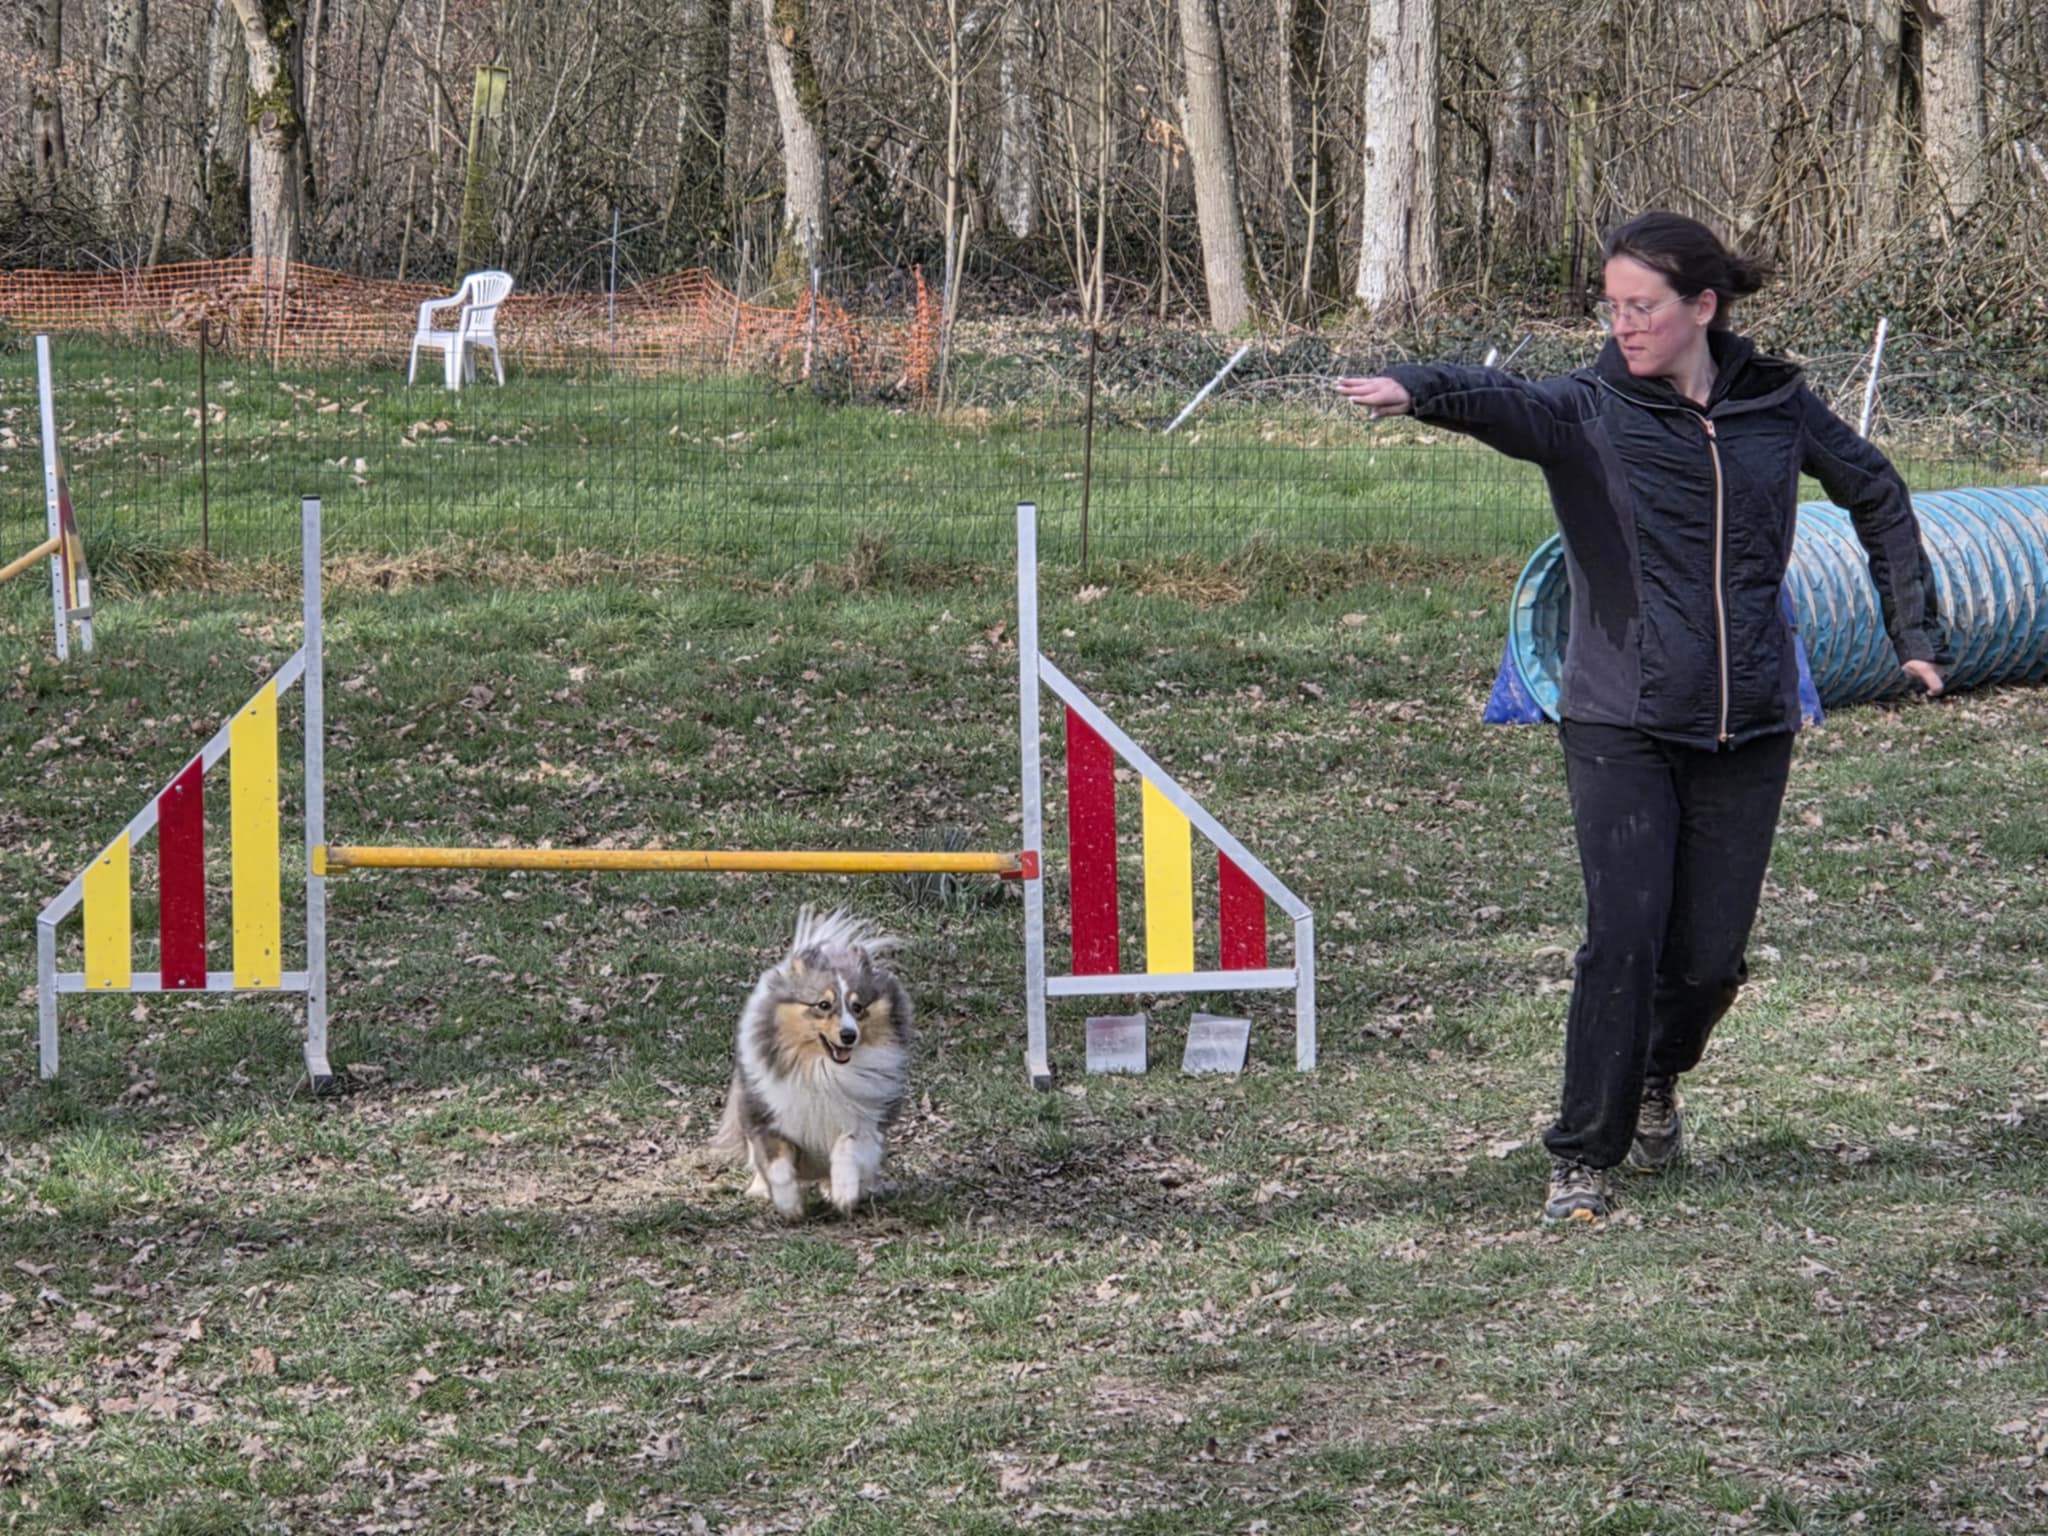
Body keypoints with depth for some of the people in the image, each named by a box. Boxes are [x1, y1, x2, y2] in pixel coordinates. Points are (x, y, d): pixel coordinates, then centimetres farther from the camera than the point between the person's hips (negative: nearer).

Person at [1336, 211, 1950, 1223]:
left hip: (1748, 725, 2)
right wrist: (1416, 389, -49)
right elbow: (1503, 403, -27)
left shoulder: (1777, 407, 4)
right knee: (1625, 937, -14)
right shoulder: (1591, 413, -5)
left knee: (1710, 956, 4)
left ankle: (1657, 1076, 38)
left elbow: (1876, 494, 21)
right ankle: (1582, 1158, 0)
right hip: (1620, 726, -2)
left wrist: (1914, 632, 18)